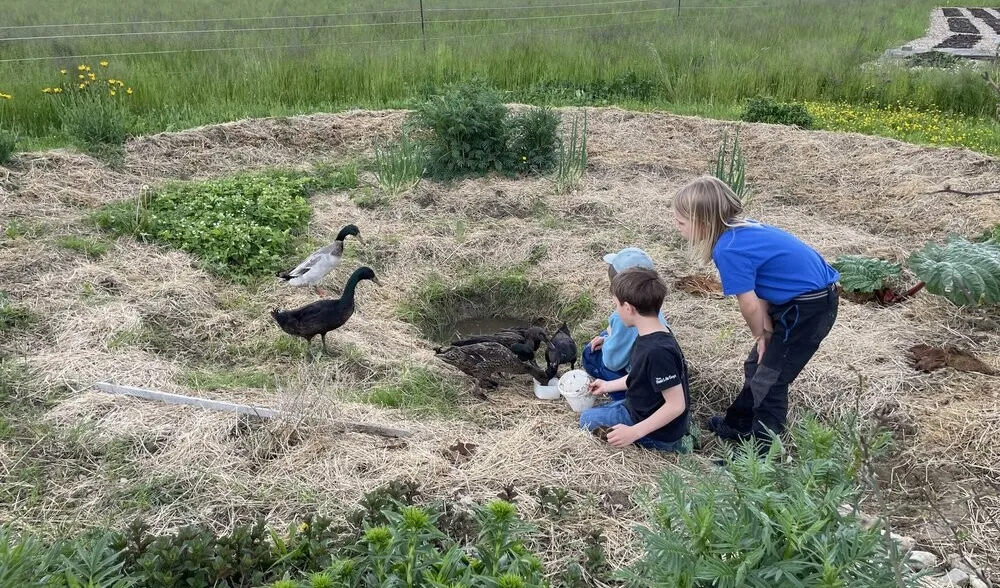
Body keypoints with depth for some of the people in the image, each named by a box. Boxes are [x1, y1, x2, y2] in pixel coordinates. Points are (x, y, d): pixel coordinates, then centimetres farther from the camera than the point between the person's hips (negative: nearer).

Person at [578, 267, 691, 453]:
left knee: (588, 419, 4)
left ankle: (665, 445, 0)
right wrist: (608, 386, 21)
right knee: (593, 412, 25)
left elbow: (676, 404, -30)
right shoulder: (650, 336, -4)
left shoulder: (657, 350, -33)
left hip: (658, 432, -9)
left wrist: (634, 432, -29)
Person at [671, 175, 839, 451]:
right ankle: (739, 425, 37)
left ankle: (762, 452, 9)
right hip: (807, 296, 9)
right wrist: (766, 333, 0)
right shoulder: (741, 230, 1)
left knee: (770, 379, -2)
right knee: (757, 365, 20)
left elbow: (750, 306, -18)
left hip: (811, 306, -9)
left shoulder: (729, 250, -26)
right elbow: (759, 291, 4)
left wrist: (761, 335, 1)